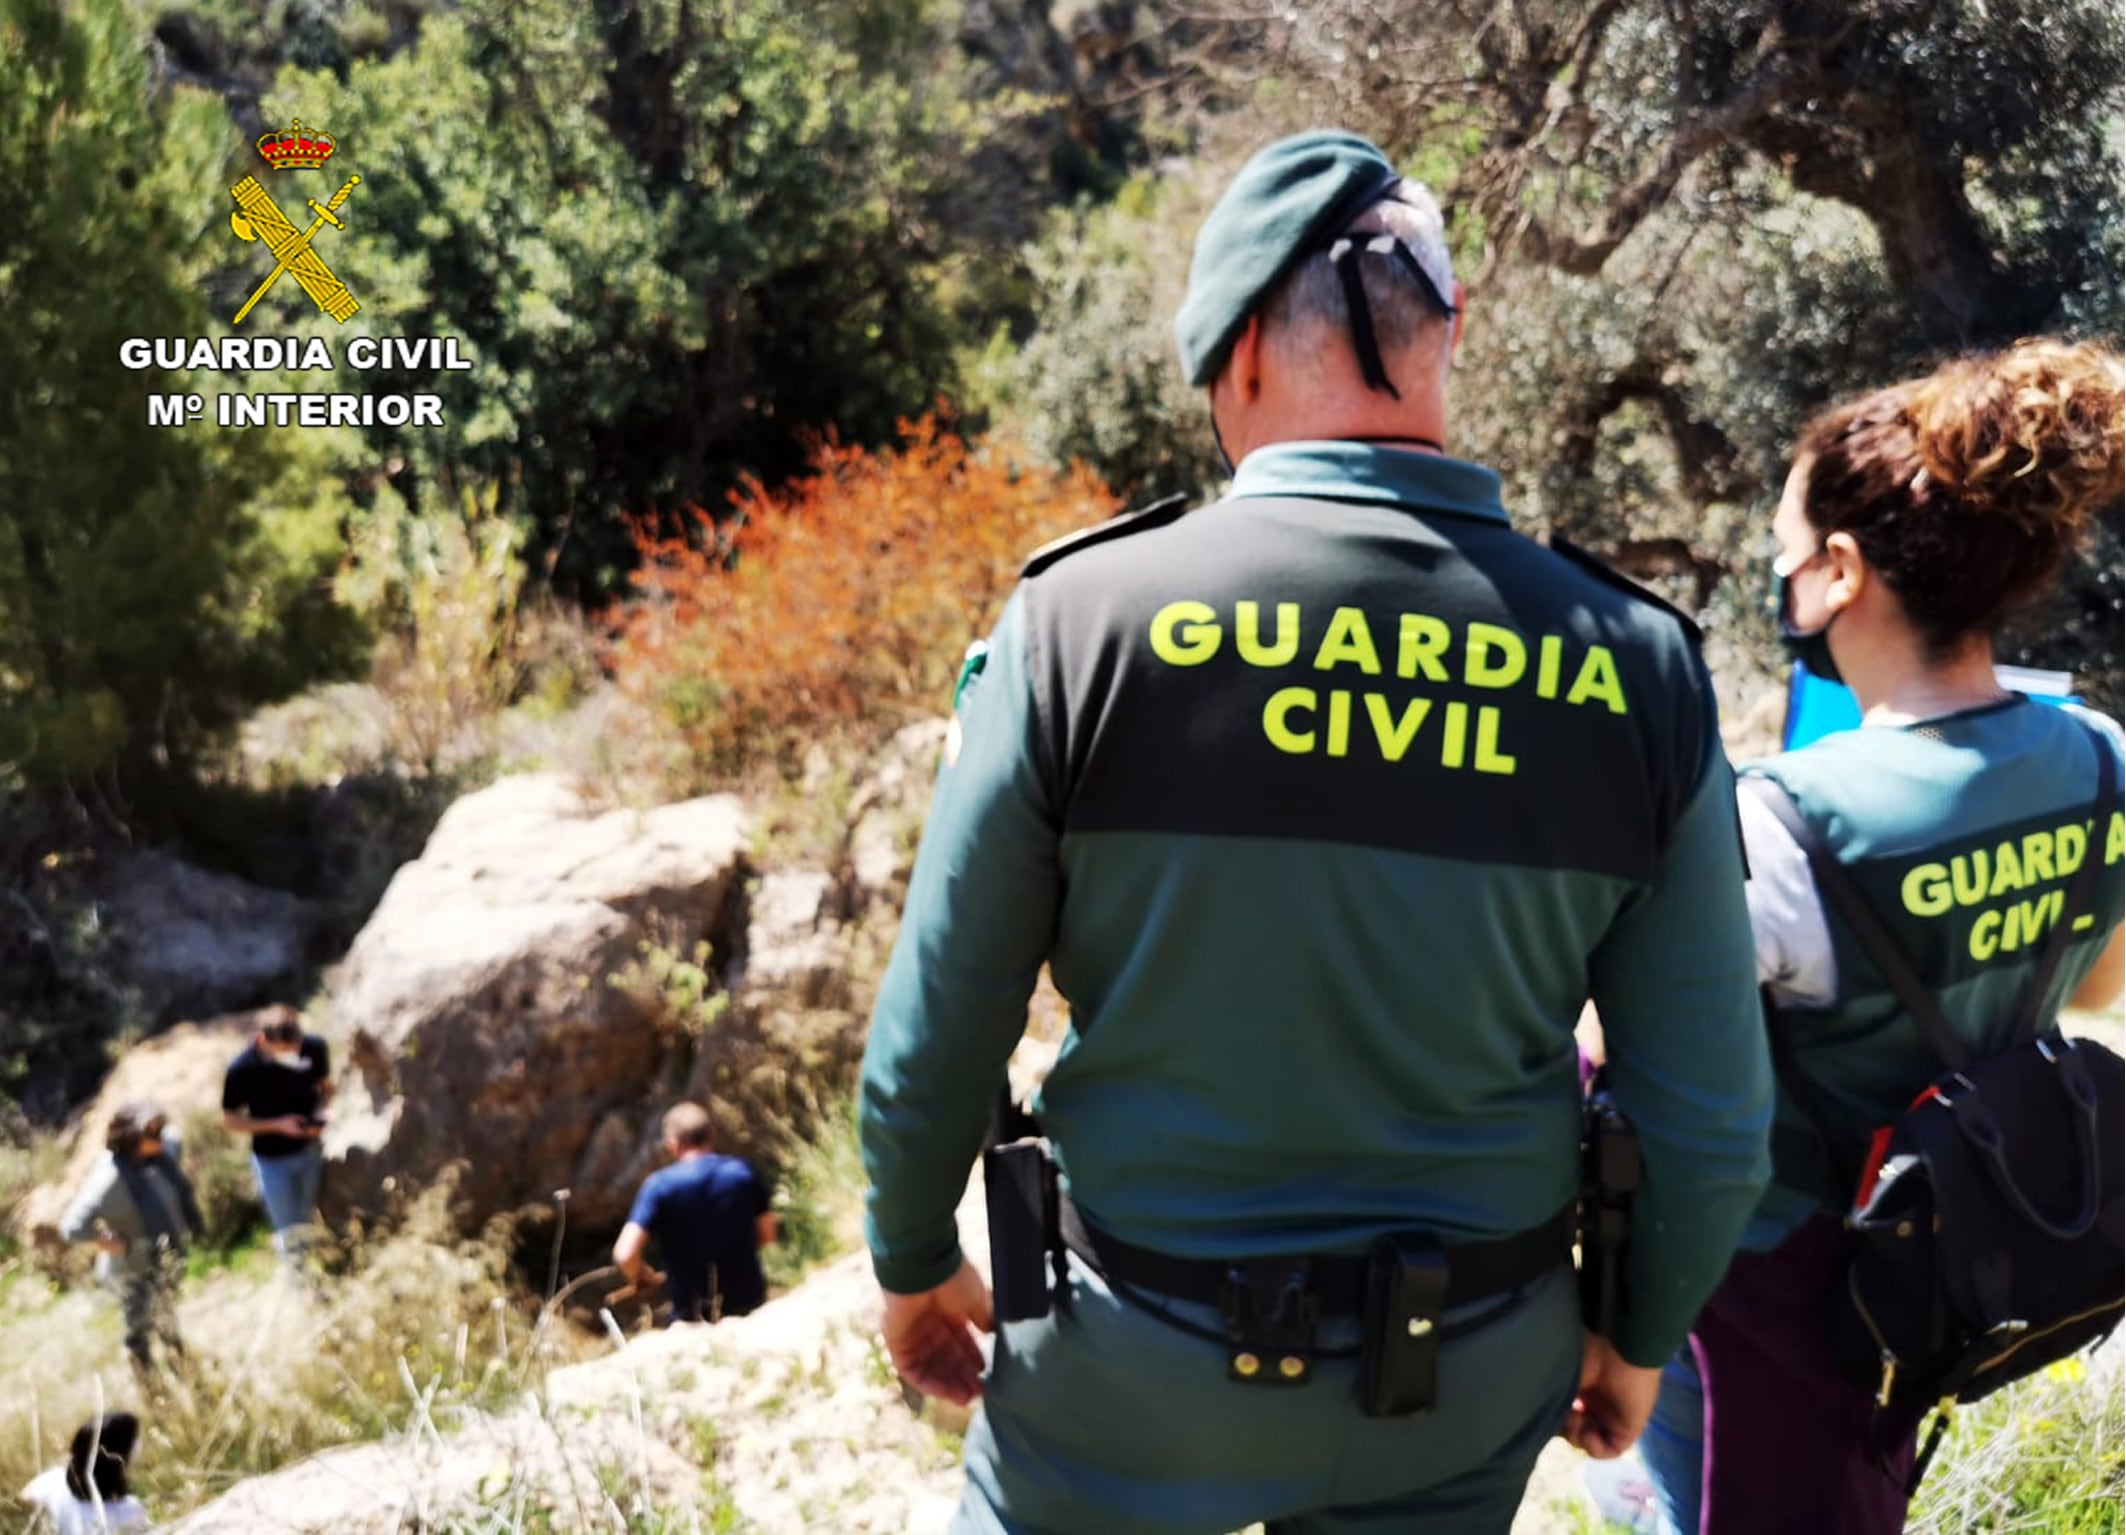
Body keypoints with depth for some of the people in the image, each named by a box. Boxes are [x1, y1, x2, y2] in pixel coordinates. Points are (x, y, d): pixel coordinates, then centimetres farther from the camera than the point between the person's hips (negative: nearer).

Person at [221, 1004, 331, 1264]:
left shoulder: (314, 1048, -16)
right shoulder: (241, 1070, -25)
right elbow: (230, 1121, -12)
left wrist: (320, 1112, -18)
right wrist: (278, 1125, -24)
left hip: (311, 1149, 3)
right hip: (273, 1158, -3)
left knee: (308, 1225, 20)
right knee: (290, 1234, 3)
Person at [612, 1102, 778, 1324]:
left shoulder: (659, 1185, -13)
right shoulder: (744, 1173, -3)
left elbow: (625, 1255, -21)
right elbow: (767, 1236, 5)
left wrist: (642, 1278, 0)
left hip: (692, 1316, -3)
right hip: (749, 1303, 3)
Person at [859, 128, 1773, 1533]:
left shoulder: (1085, 615, -16)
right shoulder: (1637, 667, -10)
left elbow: (933, 1042, -9)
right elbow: (1711, 1117, -4)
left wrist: (915, 1261, 9)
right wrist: (1641, 1334, 14)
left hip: (1141, 1363, -2)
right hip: (1466, 1387, 2)